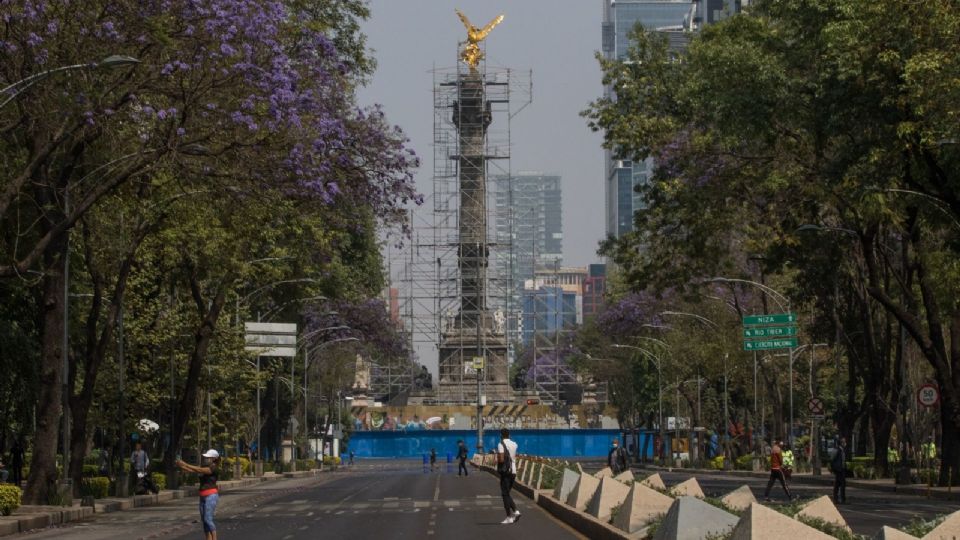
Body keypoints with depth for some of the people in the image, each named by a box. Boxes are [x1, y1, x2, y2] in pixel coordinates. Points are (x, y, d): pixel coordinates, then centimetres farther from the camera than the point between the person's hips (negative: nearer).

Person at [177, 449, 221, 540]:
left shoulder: (214, 468, -10)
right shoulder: (205, 467, 15)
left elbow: (199, 470, -20)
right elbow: (192, 470, 7)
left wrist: (185, 464, -21)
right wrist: (181, 466, -9)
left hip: (211, 495, -9)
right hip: (203, 496, 9)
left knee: (208, 519, -14)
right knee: (204, 520, 5)